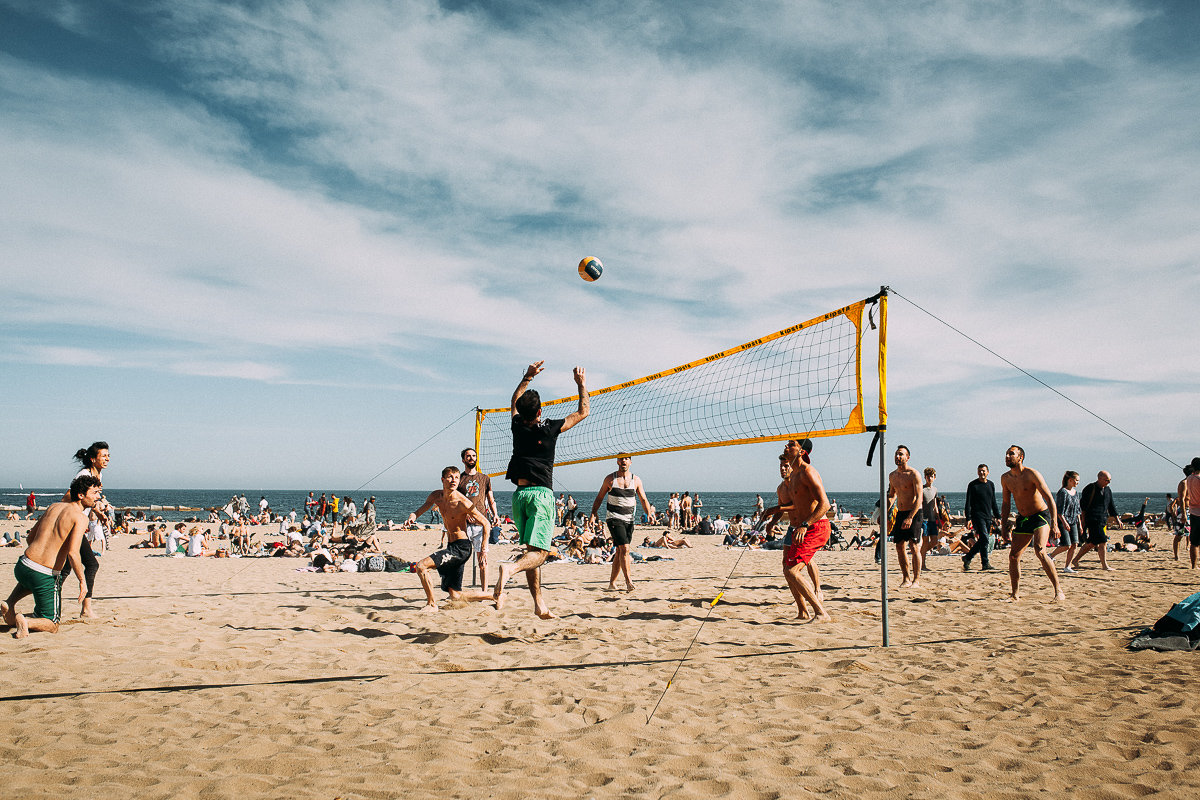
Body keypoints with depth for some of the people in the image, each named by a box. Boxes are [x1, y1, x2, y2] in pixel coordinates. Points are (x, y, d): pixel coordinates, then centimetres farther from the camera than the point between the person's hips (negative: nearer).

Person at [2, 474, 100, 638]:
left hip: (22, 566, 6)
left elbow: (31, 537, 18)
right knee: (52, 626, 11)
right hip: (45, 577, -6)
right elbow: (73, 553, -23)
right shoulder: (81, 517, -13)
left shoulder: (54, 506, 9)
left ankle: (10, 603, 21)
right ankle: (26, 621, -17)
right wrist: (82, 580, -12)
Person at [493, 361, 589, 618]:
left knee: (532, 549, 12)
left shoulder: (518, 425, 6)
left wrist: (528, 377, 35)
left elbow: (515, 401, 30)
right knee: (539, 552, -11)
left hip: (519, 493, 5)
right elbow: (583, 412, 9)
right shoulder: (549, 429, -4)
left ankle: (539, 603, 7)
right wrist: (582, 384, 19)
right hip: (540, 493, -5)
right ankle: (511, 568, -42)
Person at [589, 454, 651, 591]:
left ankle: (612, 582, 17)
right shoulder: (610, 478, 1)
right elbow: (599, 498, 8)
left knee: (619, 551, 6)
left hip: (629, 520, 3)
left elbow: (643, 500, 8)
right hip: (613, 518, -3)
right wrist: (593, 514, -2)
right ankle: (628, 581, -17)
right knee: (625, 548, -18)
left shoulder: (636, 480, 6)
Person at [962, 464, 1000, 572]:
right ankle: (985, 563, -7)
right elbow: (968, 503, -4)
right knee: (985, 539, -14)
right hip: (977, 515, -6)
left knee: (982, 540, 6)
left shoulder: (991, 485, 14)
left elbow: (994, 502, 22)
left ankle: (967, 558, 19)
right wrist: (968, 518, -11)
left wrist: (997, 516, 16)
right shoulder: (972, 485, -2)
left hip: (988, 516, 6)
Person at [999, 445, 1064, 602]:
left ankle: (1058, 590, -16)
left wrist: (1054, 524, -24)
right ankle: (1015, 594, 12)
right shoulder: (1005, 478, 3)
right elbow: (1006, 502, 17)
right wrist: (1004, 524, 9)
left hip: (1041, 516, -6)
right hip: (1022, 519, 6)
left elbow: (1049, 498, -18)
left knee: (1040, 551, -25)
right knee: (1013, 555, 0)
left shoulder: (1031, 474, -16)